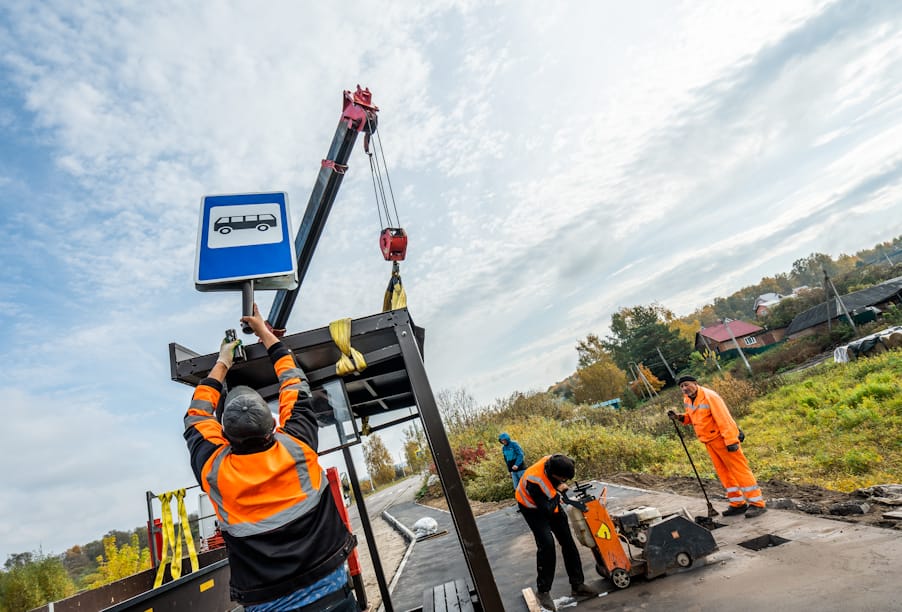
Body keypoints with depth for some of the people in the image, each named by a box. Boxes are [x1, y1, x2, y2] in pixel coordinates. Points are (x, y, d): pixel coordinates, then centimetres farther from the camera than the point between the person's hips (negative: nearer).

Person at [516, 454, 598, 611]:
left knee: (568, 541, 5)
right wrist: (558, 492, -27)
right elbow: (547, 510, -33)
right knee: (546, 544, -17)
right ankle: (543, 590, 1)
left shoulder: (555, 462, -26)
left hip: (551, 502, 6)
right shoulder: (534, 480, -44)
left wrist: (561, 486, -7)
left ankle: (577, 584, 18)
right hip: (533, 507, -6)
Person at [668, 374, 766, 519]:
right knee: (724, 473, 14)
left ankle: (757, 504, 7)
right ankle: (738, 504, 25)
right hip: (710, 442, 9)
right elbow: (691, 417, 19)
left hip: (723, 439, -8)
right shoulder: (687, 400, 6)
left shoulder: (709, 396, -19)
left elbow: (724, 419, -22)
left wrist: (731, 440, -25)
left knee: (740, 470, -2)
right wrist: (679, 417, 0)